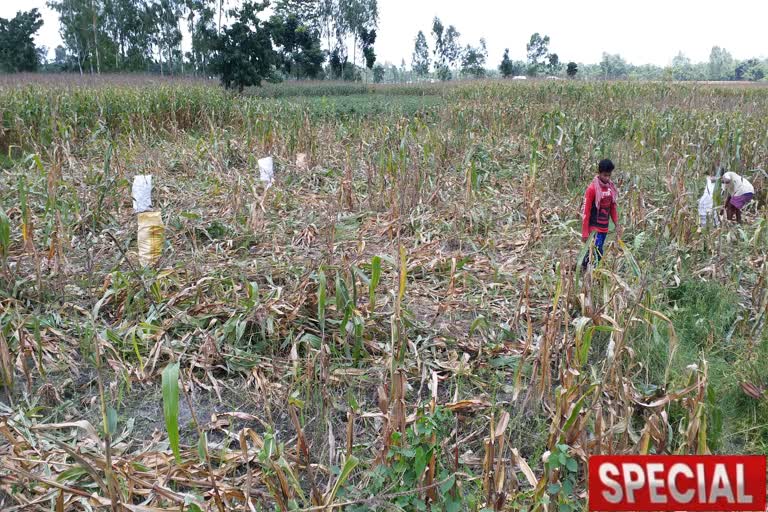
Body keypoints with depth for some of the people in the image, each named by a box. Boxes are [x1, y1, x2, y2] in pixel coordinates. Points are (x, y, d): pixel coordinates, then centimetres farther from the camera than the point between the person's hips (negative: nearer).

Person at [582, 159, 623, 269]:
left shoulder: (611, 187, 5)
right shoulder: (592, 188, -15)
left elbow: (613, 207, 15)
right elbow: (586, 211, -13)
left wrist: (617, 225, 9)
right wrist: (585, 233, -14)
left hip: (604, 227, 6)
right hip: (594, 227, -6)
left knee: (593, 252, 14)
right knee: (598, 254, -10)